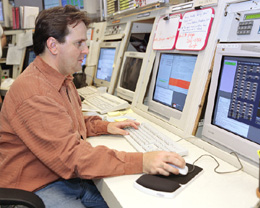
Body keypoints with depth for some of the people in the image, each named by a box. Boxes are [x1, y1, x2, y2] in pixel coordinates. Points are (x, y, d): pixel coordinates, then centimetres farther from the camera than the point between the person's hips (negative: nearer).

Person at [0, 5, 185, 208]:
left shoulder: (63, 80, 8)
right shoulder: (34, 94, -25)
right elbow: (72, 157, -31)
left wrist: (104, 126, 7)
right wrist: (141, 162, -34)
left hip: (69, 179, 8)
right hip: (38, 190, -8)